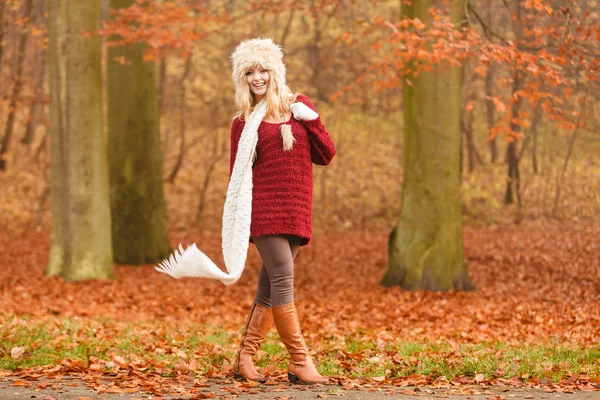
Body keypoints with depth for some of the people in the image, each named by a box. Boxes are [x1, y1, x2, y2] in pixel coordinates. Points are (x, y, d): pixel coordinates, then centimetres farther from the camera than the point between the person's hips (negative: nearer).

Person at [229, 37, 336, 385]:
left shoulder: (298, 106, 12)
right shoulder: (243, 122, 7)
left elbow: (326, 156, 8)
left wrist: (311, 119, -5)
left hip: (297, 212, 3)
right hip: (264, 209, -3)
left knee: (269, 289, 4)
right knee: (283, 280, -14)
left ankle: (244, 360, 12)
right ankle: (300, 363, -12)